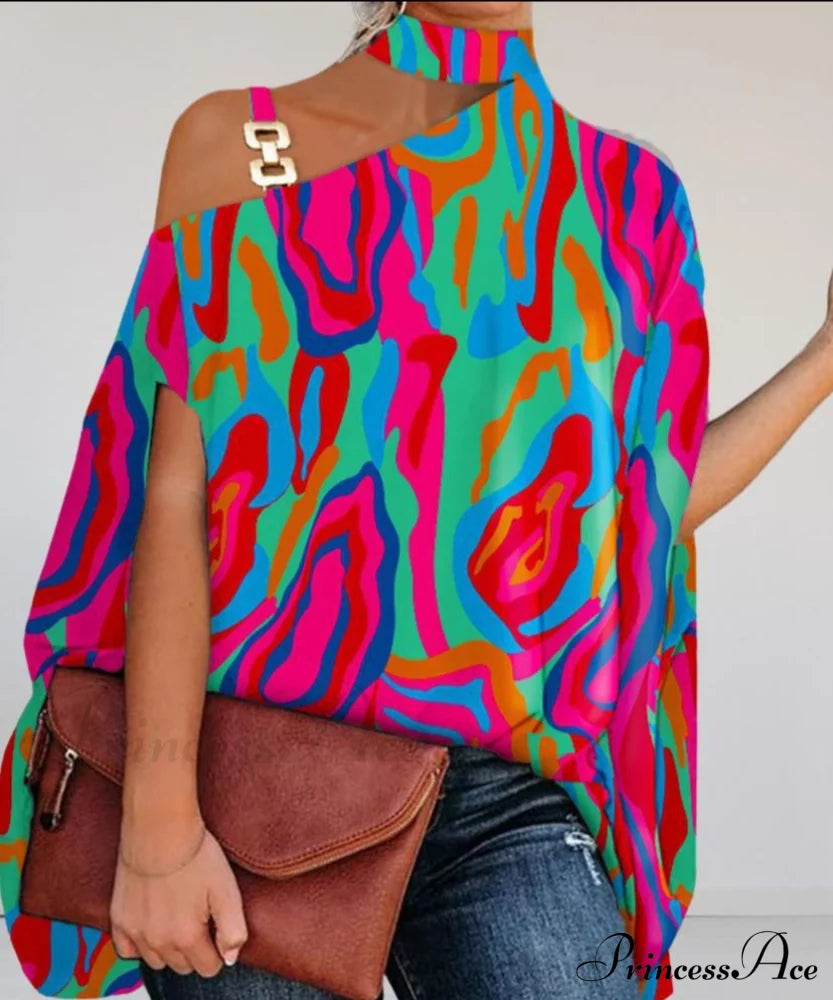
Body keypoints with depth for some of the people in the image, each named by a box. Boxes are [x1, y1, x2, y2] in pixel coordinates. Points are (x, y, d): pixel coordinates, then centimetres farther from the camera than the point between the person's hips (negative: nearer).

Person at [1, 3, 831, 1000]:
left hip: (507, 792, 2)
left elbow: (627, 514, 7)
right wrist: (159, 819, -13)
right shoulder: (235, 139, -1)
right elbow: (175, 496, -8)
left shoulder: (625, 196, 6)